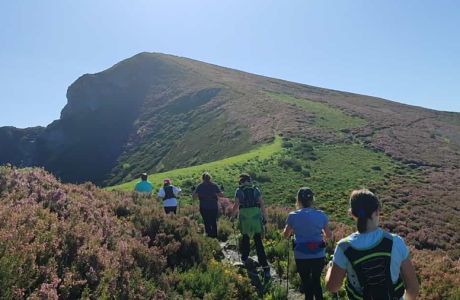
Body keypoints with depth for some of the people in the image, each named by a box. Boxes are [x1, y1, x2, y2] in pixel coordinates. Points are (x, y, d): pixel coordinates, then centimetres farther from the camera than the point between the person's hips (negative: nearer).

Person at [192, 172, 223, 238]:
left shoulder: (200, 186, -4)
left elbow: (193, 196, -6)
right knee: (214, 222, 16)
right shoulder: (214, 185, -3)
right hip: (214, 207, 1)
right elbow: (221, 195, -3)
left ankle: (209, 235, 7)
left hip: (204, 208, -1)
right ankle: (214, 236, 19)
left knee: (207, 223, 10)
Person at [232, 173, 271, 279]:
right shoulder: (256, 190, 9)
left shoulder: (239, 191, 3)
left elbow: (236, 205, -2)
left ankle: (245, 258, 38)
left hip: (244, 216, -1)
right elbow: (262, 204, 4)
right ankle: (265, 267, -6)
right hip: (256, 216, 1)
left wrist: (233, 215, 12)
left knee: (245, 237, 22)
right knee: (258, 241, 0)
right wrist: (264, 217, 9)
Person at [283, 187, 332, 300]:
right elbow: (329, 235, 5)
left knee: (307, 283, 15)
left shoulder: (293, 216, -9)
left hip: (301, 256, -1)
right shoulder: (321, 215, -5)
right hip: (319, 256, 2)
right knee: (316, 282, 21)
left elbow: (286, 235, 5)